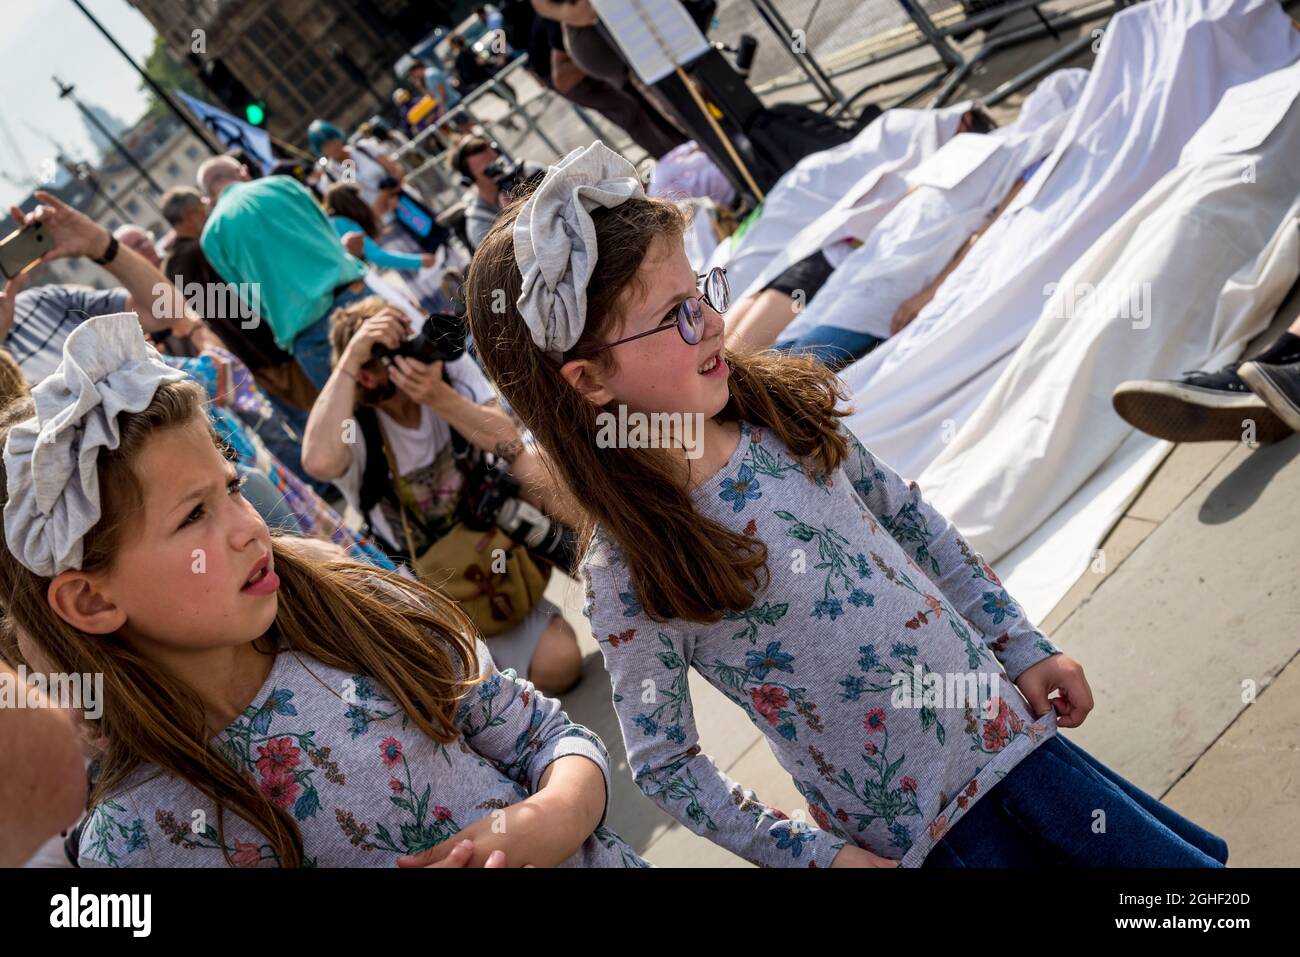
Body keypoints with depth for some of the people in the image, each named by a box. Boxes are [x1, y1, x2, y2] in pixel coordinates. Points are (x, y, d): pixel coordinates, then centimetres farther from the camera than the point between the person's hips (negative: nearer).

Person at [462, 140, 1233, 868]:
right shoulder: (630, 575, -21)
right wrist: (820, 855, -10)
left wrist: (1023, 646, 8)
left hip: (1008, 729, 5)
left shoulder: (780, 406, -6)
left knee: (1192, 862, 13)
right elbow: (663, 763, -11)